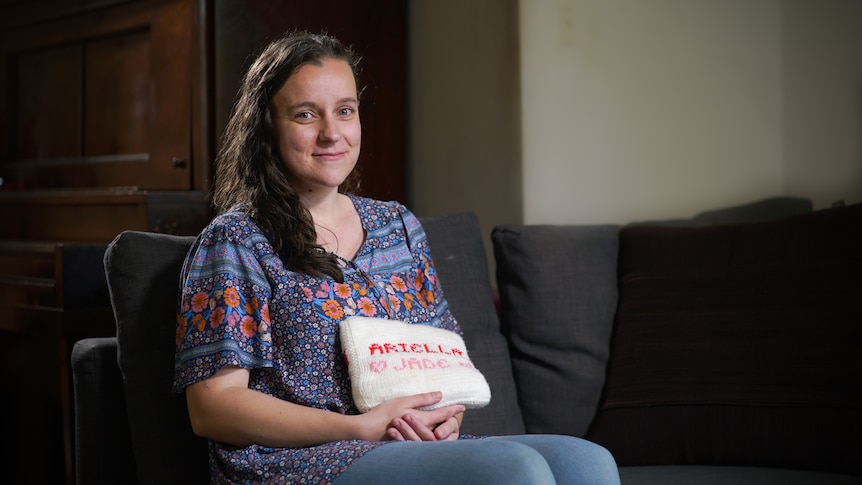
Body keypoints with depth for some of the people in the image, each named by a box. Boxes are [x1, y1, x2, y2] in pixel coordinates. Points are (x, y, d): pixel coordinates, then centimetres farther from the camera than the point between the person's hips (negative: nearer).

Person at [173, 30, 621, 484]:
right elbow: (211, 407, -8)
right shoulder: (235, 240, -1)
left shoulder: (399, 225, 18)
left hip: (421, 447, 7)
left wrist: (450, 413, -2)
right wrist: (360, 427, -16)